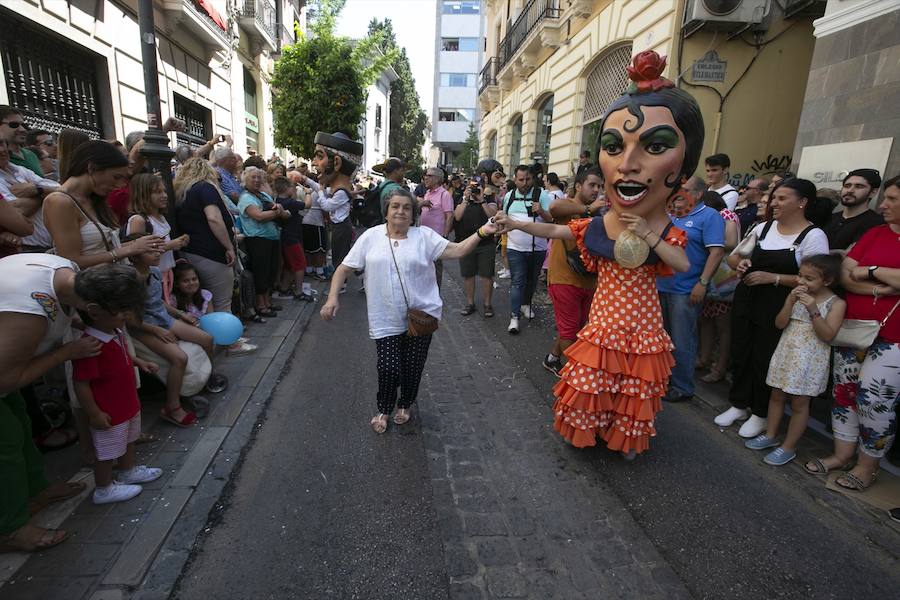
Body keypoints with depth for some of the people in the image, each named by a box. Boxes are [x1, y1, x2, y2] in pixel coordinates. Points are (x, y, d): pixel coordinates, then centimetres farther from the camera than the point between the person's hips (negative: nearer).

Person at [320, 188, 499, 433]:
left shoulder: (424, 235, -1)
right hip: (386, 321, 0)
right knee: (389, 369, -4)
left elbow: (457, 250, -9)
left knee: (413, 368, 11)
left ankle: (404, 405, 43)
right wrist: (333, 297, -9)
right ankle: (384, 410, 29)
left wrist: (481, 233, -25)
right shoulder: (371, 237, 1)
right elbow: (344, 268, 3)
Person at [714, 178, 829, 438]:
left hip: (778, 309, -5)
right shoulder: (762, 227, 7)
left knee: (764, 359, 3)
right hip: (746, 300, 5)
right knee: (740, 353, 12)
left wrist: (773, 277, -20)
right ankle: (739, 404, 30)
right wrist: (739, 263, -6)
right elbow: (733, 256, 16)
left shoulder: (813, 236, -8)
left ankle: (761, 414, 24)